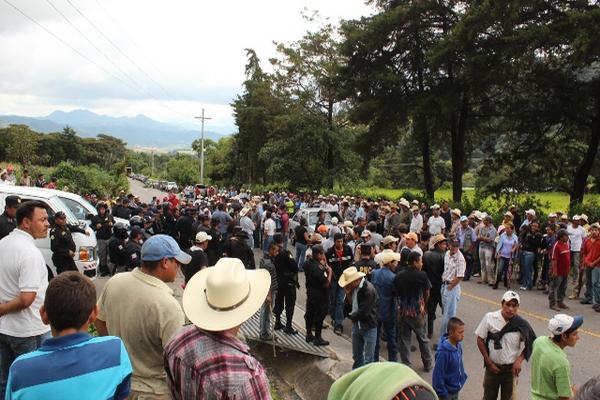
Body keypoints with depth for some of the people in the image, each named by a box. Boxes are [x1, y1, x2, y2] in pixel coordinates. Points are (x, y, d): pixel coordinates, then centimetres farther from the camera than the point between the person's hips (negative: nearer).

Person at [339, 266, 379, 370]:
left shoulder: (369, 290, -23)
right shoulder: (353, 287, -2)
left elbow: (363, 312, -23)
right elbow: (348, 307, 2)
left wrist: (351, 315, -5)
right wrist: (348, 294, -14)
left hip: (369, 327, -7)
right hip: (356, 325, 7)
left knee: (368, 359, 4)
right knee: (356, 356, 20)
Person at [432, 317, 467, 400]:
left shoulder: (458, 346, -7)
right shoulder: (443, 352, -31)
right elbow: (438, 374, -25)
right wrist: (442, 393, -19)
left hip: (455, 388, 7)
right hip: (447, 390, -7)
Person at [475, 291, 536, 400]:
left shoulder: (522, 325, -14)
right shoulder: (489, 318, -14)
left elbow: (529, 345, -1)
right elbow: (480, 340, -6)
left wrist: (519, 360, -14)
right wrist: (489, 363, -7)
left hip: (511, 369, 0)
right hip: (493, 367, 0)